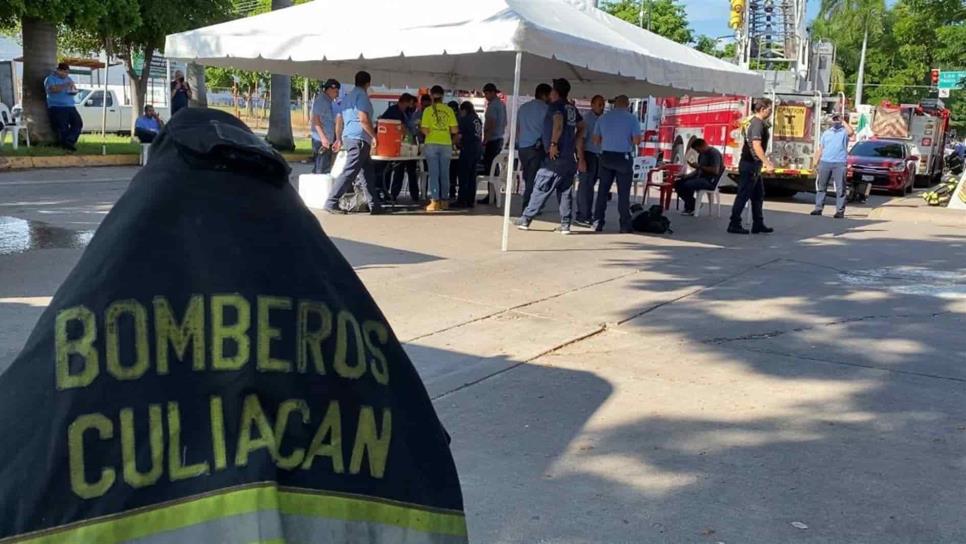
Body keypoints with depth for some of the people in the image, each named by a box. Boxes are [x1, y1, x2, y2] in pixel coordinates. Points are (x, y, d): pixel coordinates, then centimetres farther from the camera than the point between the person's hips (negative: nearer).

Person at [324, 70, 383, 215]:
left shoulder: (347, 97, 20)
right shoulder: (361, 95, -8)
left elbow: (339, 121, 23)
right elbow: (363, 119, -17)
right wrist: (375, 136, -9)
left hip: (348, 137, 10)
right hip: (359, 139, -10)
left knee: (367, 173, 11)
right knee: (349, 172, -12)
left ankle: (375, 205, 12)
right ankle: (331, 203, -15)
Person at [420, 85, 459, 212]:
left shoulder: (428, 110, -4)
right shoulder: (449, 110, 1)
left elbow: (425, 130, -8)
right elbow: (455, 130, 0)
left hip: (432, 144, -2)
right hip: (446, 144, 2)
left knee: (434, 173, 1)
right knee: (444, 174, 11)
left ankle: (435, 201, -4)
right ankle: (444, 200, 16)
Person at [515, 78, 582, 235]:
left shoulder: (555, 106, -7)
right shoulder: (572, 108, 15)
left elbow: (558, 122, -25)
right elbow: (581, 127, 21)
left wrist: (554, 143, -20)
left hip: (556, 157, -7)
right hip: (570, 157, 7)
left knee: (541, 188, -2)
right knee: (566, 191, 8)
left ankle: (526, 219, 3)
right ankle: (565, 224, 5)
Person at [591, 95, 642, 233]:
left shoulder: (603, 117, 4)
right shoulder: (632, 119, -6)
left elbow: (596, 139, 7)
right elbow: (637, 141, -9)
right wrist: (628, 140, 10)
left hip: (606, 156, 3)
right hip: (624, 158, -3)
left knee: (603, 190, 8)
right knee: (623, 192, 2)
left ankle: (598, 222, 6)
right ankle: (625, 225, 3)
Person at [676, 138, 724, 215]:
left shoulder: (714, 153, -12)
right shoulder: (702, 154, 15)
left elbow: (715, 171, -23)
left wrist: (699, 166, -20)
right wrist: (687, 176, 3)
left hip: (710, 181, -9)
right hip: (700, 177, 10)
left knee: (687, 184, -29)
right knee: (679, 183, -4)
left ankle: (691, 208, -9)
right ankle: (690, 204, 4)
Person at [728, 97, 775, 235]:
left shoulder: (756, 122, 15)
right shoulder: (758, 124, -16)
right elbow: (756, 145, -25)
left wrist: (766, 161, 27)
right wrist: (767, 163, -27)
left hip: (753, 164, 10)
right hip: (750, 165, -10)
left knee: (758, 195, 13)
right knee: (743, 195, -6)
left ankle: (758, 224, 18)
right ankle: (734, 224, -2)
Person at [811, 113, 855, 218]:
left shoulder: (844, 131, 4)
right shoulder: (826, 132, 17)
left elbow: (851, 132, -21)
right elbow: (820, 148, 17)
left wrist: (843, 121, -11)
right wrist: (816, 161, 9)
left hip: (839, 163, -4)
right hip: (825, 162, 4)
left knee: (840, 188, -3)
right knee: (821, 186, 6)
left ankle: (840, 211, -1)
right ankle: (818, 208, 12)